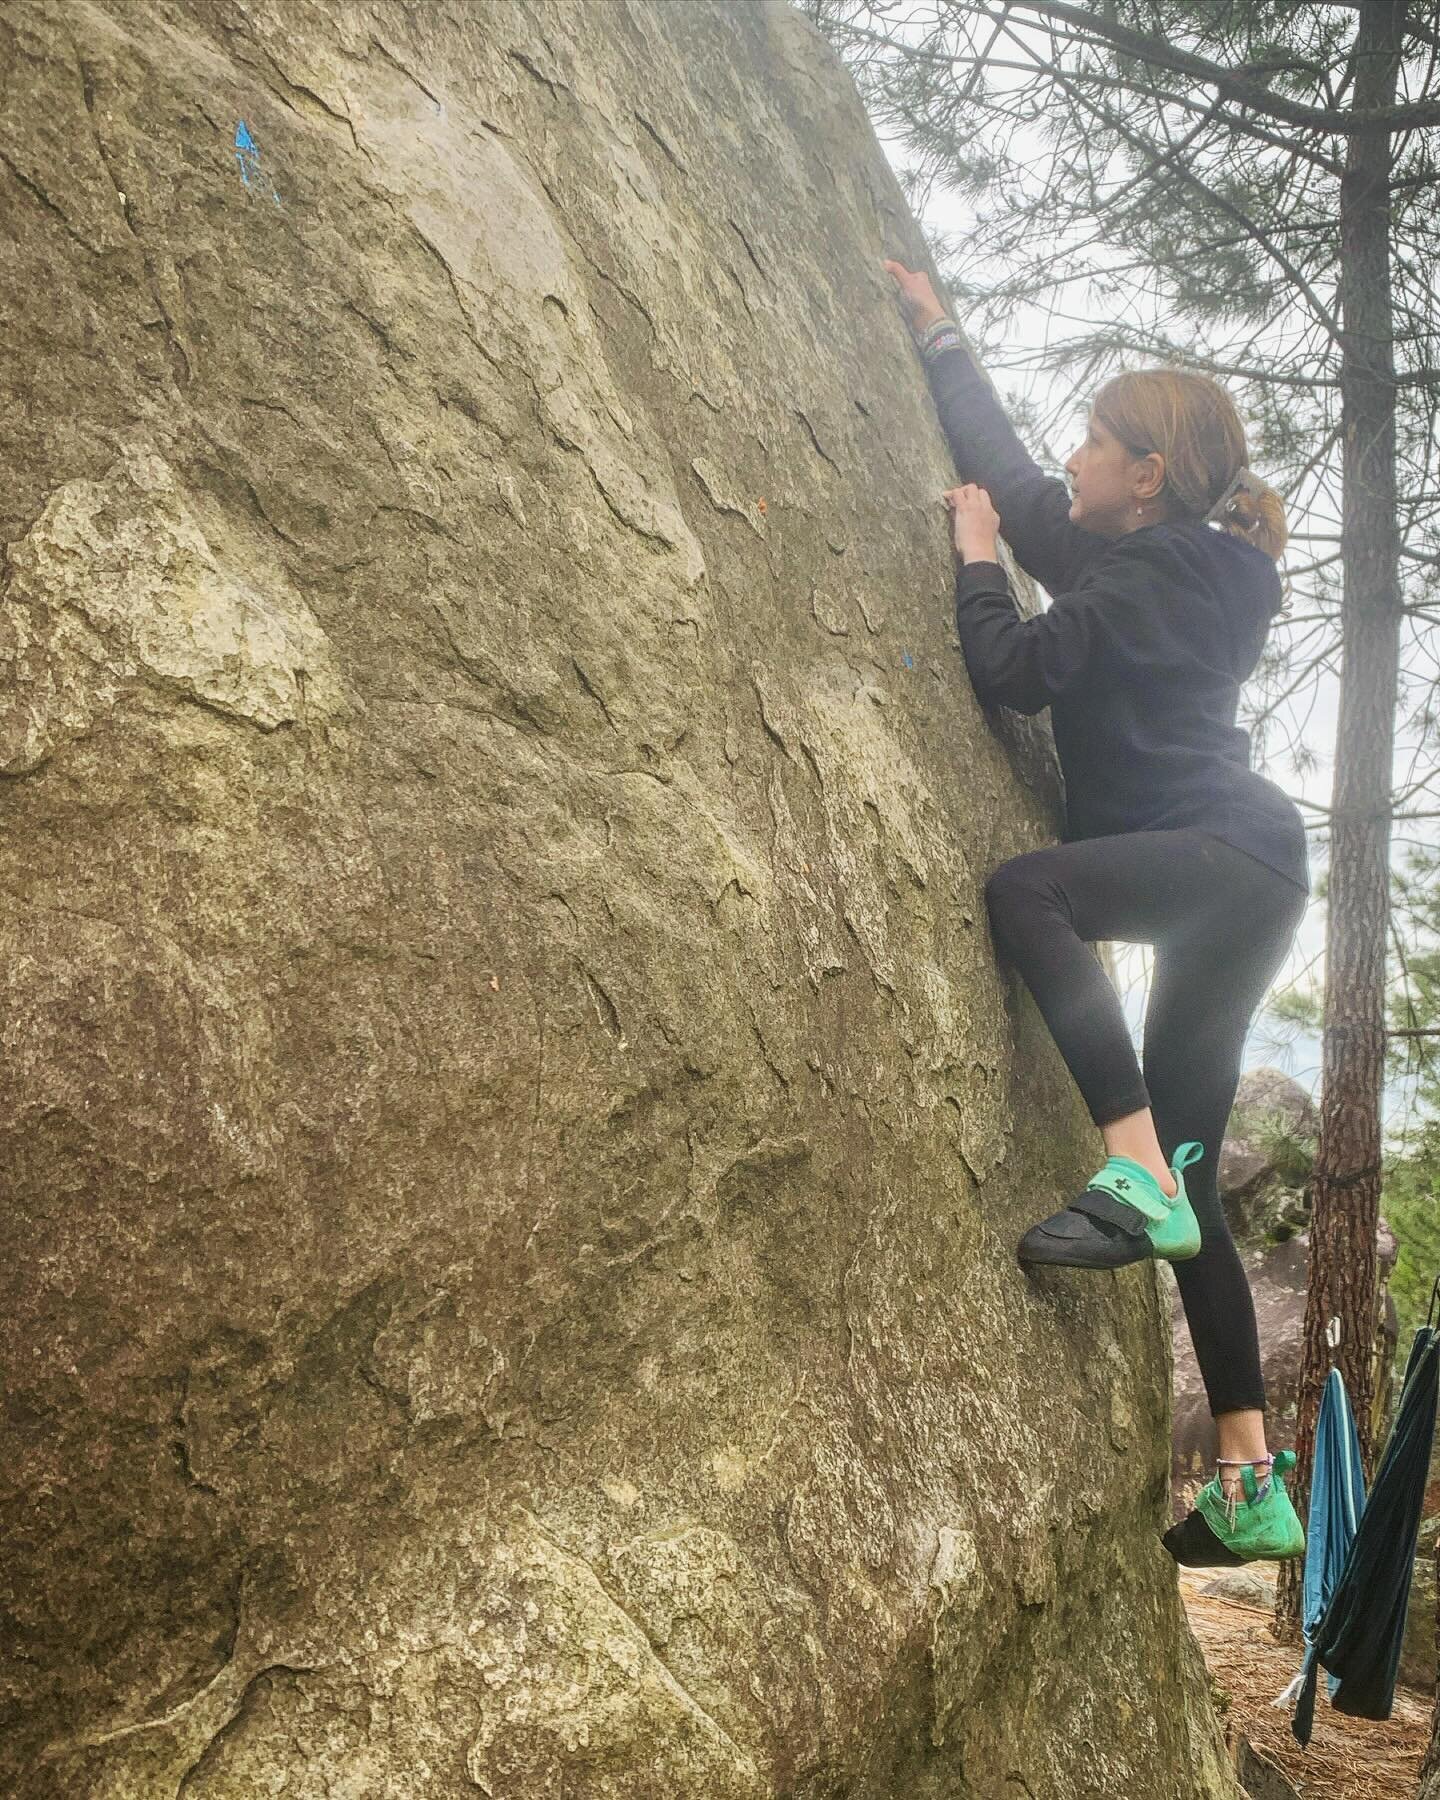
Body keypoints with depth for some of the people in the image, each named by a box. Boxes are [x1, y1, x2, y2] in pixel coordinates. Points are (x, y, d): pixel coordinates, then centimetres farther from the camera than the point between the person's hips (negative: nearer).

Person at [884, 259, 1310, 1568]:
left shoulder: (1145, 578, -7)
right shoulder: (1165, 564, 20)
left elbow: (1014, 674, -15)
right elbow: (1014, 479, 27)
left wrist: (976, 562, 2)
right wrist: (939, 336, 33)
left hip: (1230, 854, -9)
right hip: (1236, 886, 9)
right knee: (1187, 1184, 4)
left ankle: (1140, 1177, -32)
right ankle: (1253, 1486, 6)